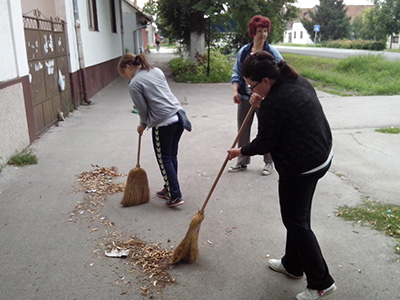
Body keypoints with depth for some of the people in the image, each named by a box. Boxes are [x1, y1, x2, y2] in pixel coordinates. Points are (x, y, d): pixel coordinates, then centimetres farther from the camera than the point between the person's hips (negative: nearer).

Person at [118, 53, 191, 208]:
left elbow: (143, 110, -4)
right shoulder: (157, 71, 14)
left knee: (164, 160, 5)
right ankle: (169, 189, 30)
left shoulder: (134, 84, -7)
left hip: (162, 123, -8)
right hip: (178, 116, 8)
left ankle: (175, 196, 8)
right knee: (172, 156, 17)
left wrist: (143, 125, 18)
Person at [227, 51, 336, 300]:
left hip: (300, 167, -10)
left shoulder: (274, 102, -24)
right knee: (298, 215, 20)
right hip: (321, 155, 10)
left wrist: (240, 151, 4)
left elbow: (264, 144, -14)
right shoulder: (299, 82, 4)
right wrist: (262, 106, 3)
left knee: (296, 221, 4)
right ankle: (293, 265, 36)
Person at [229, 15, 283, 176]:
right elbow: (236, 73, 7)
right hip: (245, 97, 3)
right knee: (242, 131, 10)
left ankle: (269, 162, 24)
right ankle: (242, 162, 25)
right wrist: (236, 91, -7)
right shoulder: (243, 51, 2)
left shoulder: (272, 53, -6)